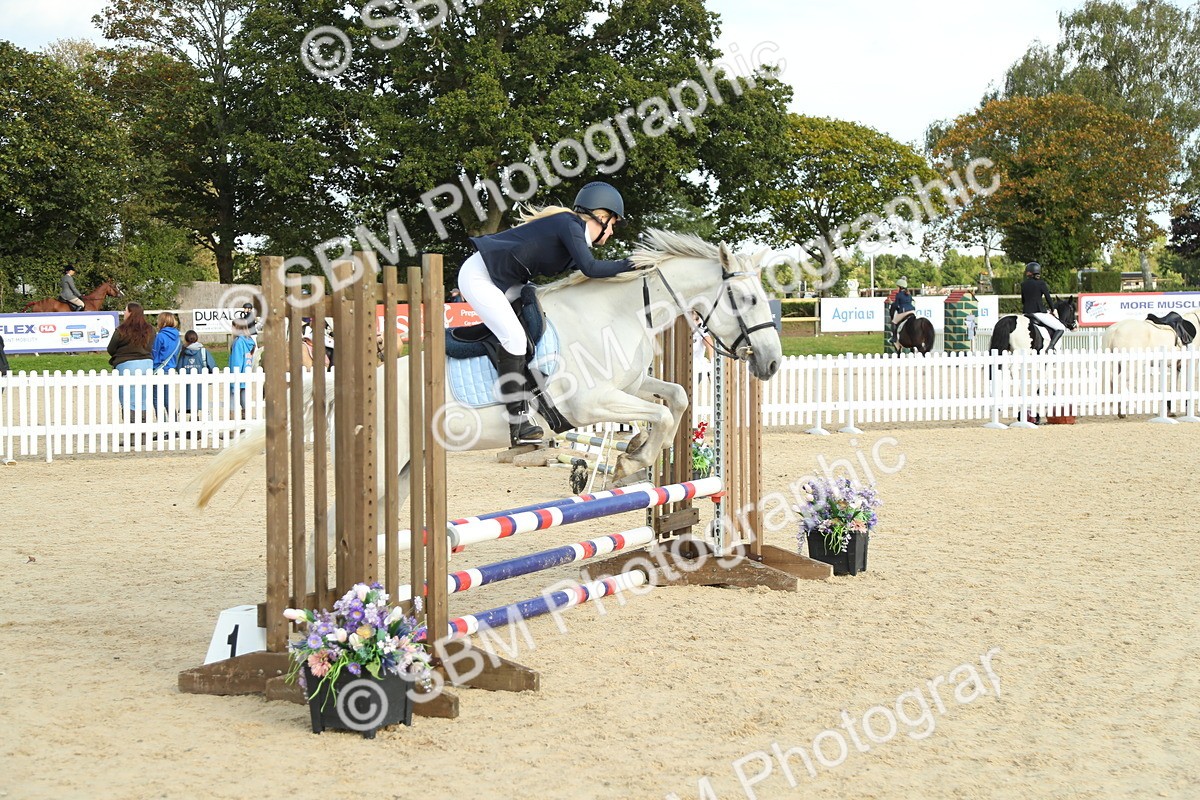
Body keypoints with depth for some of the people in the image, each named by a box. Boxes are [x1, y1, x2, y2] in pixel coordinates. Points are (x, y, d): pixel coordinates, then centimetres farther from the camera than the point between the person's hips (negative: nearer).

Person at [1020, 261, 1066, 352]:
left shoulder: (1023, 284, 8)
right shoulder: (1041, 283, -5)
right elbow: (1048, 298, -1)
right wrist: (1053, 310, 15)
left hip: (1026, 312, 5)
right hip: (1039, 312, -5)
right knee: (1061, 328, -1)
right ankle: (1050, 346, -20)